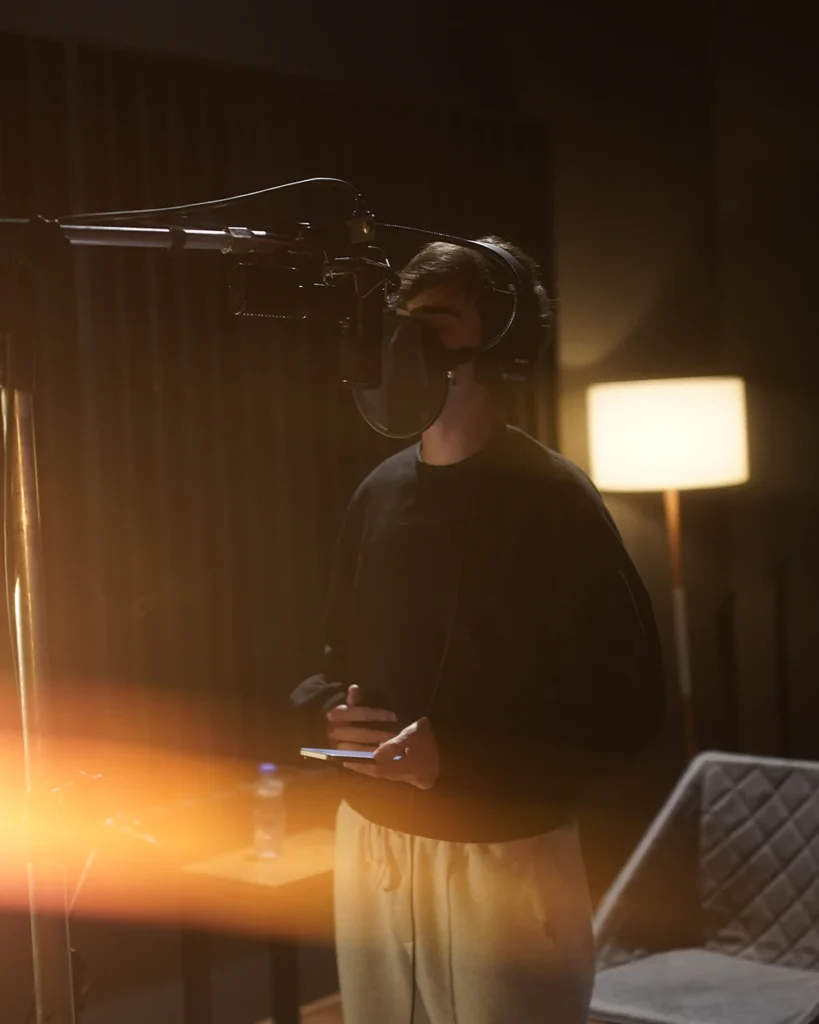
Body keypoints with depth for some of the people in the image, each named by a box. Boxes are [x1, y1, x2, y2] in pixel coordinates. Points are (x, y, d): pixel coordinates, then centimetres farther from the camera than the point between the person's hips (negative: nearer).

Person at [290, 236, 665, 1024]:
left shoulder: (552, 499, -10)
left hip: (504, 856, -5)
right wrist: (326, 714, -5)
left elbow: (624, 705, -14)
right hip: (370, 842, 6)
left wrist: (458, 753, -23)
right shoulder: (378, 492, 9)